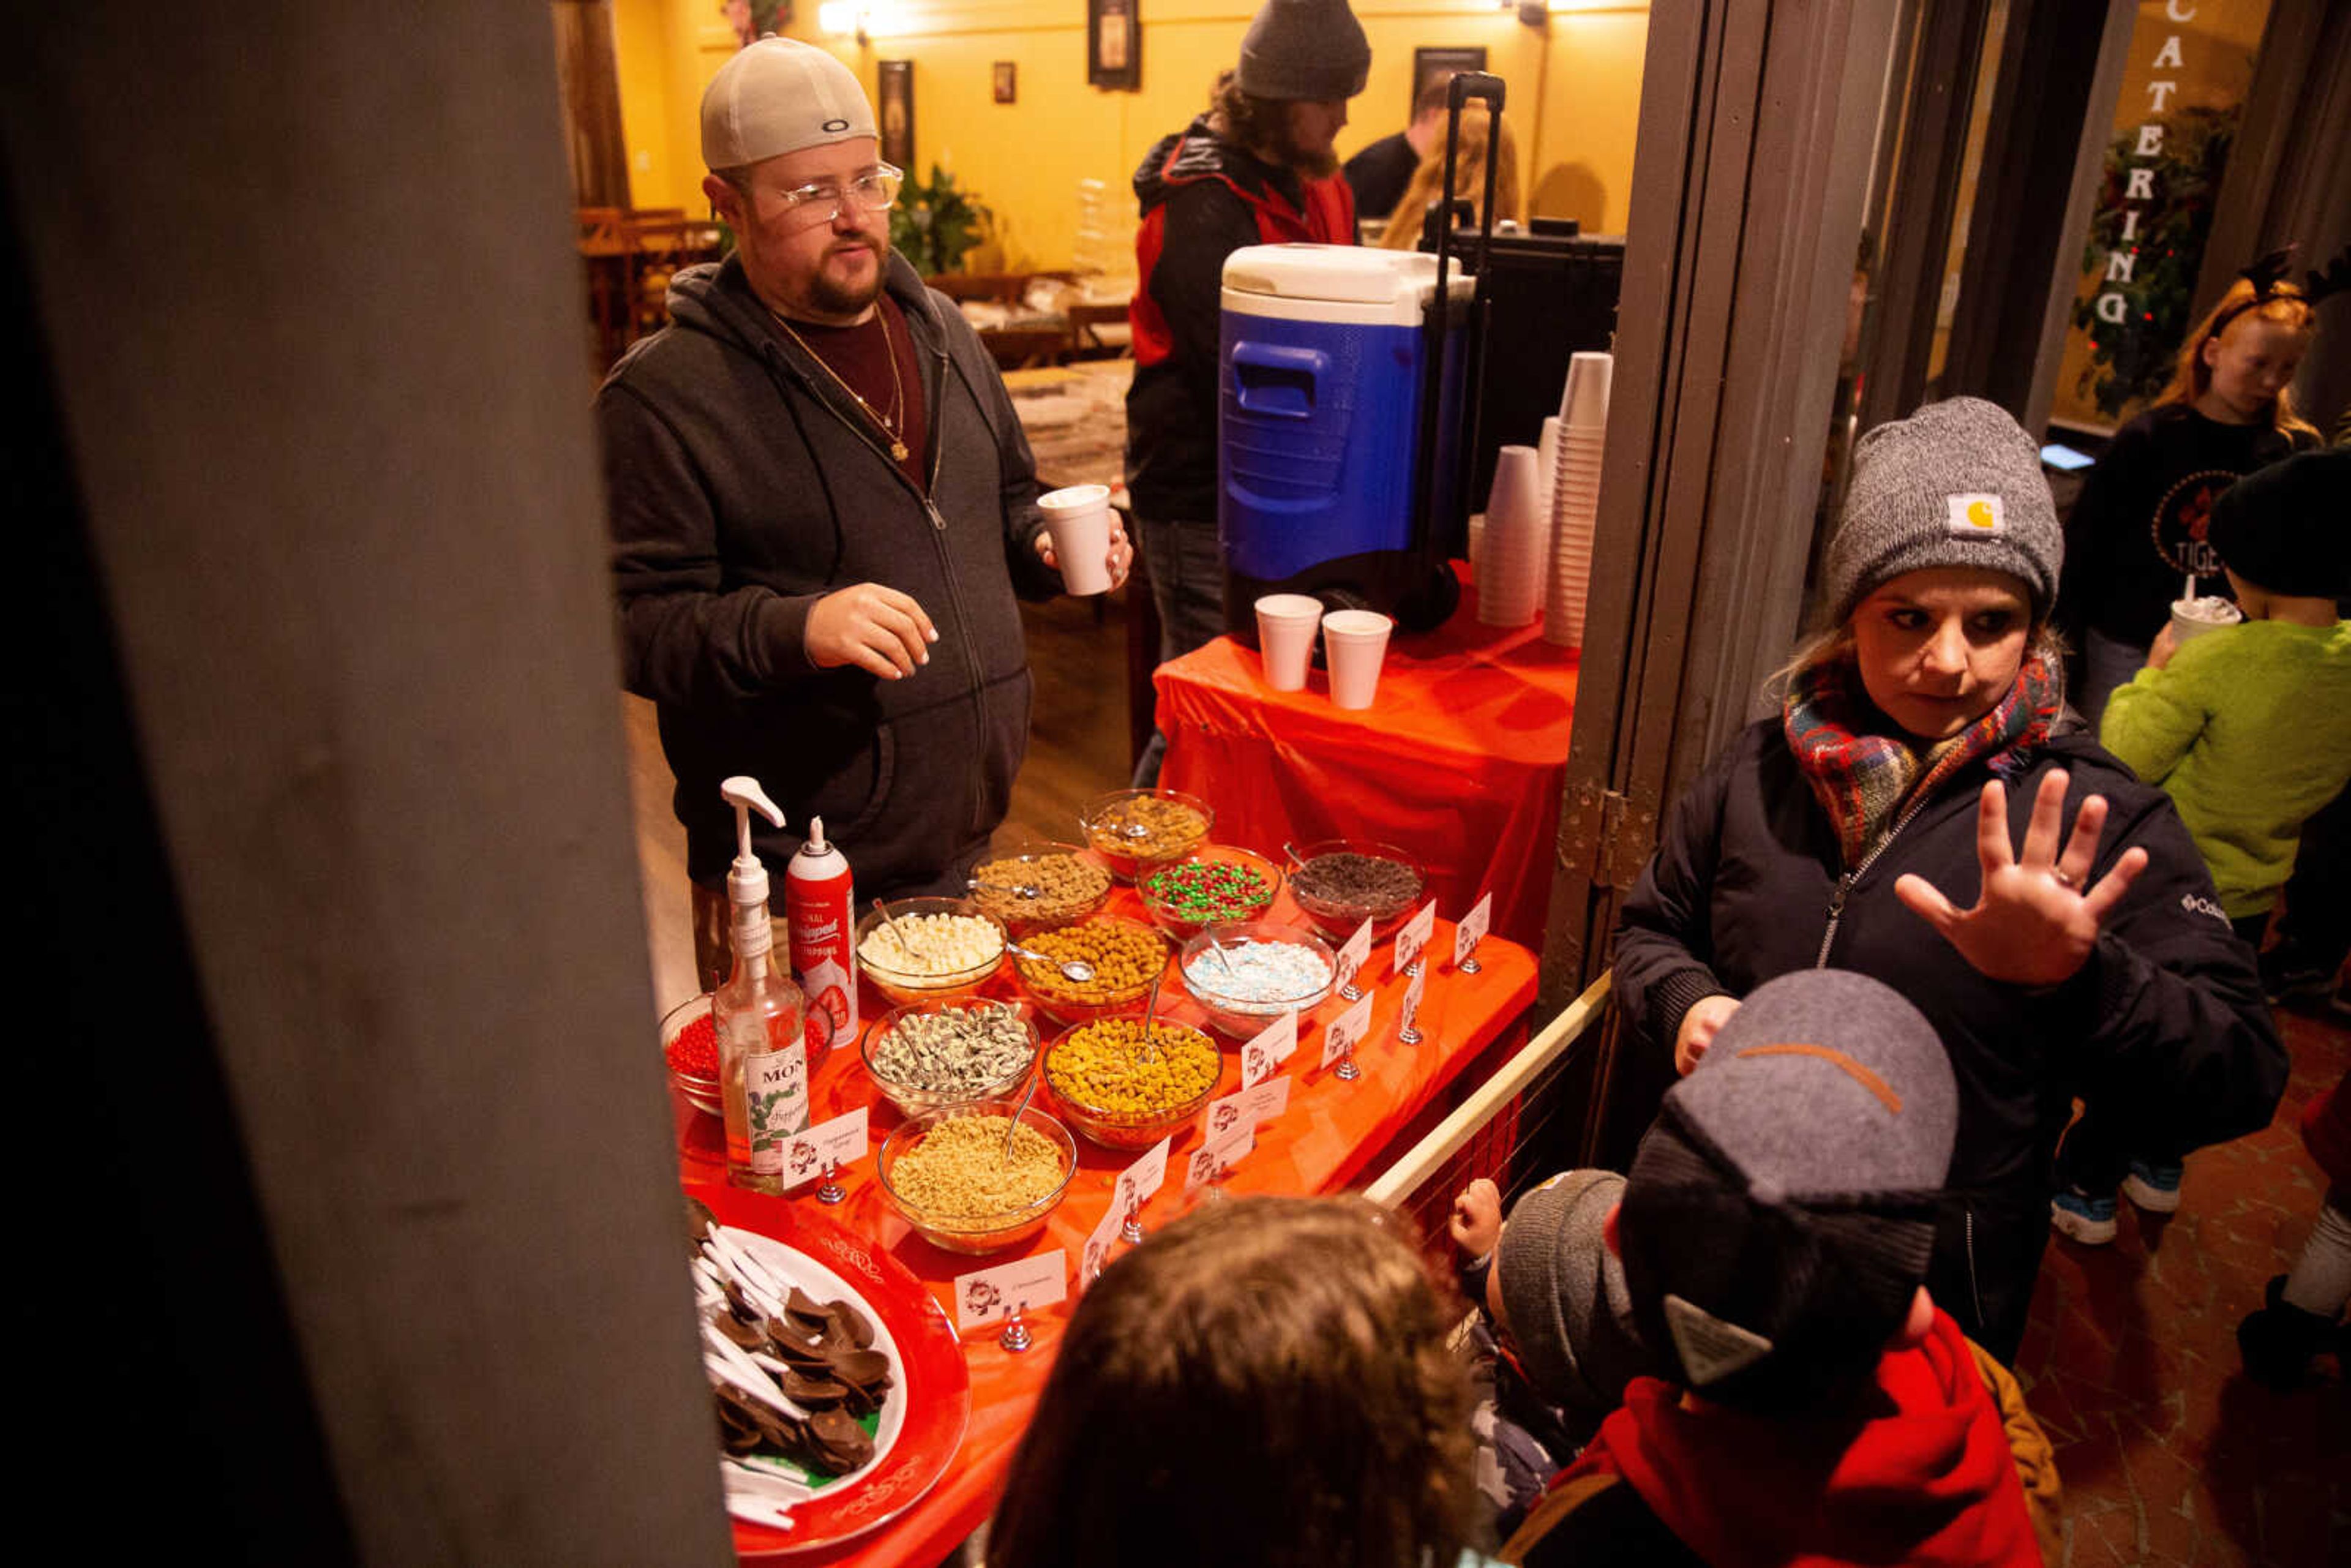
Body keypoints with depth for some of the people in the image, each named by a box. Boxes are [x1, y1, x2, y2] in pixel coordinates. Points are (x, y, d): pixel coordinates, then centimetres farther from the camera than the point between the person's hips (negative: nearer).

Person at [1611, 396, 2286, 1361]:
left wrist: (2073, 979, -36)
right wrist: (1684, 1001, -13)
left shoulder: (2101, 821, -13)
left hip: (1938, 1292, -3)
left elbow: (2241, 1086, -18)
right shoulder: (1763, 770, -4)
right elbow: (1652, 927, 9)